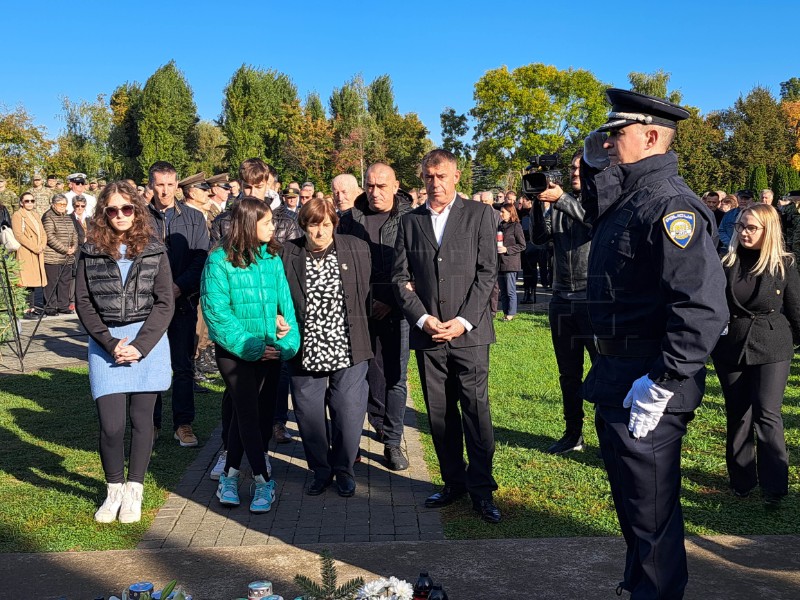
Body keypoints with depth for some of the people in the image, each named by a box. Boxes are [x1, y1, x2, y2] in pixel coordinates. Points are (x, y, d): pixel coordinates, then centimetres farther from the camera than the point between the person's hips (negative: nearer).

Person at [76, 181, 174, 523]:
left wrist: (139, 346, -12)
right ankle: (113, 490, 17)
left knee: (141, 420, 5)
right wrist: (111, 343, -10)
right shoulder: (91, 252, 4)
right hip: (105, 343, 0)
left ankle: (134, 492, 20)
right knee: (111, 424, -6)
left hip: (149, 343, 0)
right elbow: (83, 303, 2)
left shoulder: (154, 250, 2)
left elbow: (165, 303, -2)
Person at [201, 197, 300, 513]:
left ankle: (229, 475, 27)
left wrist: (289, 339, -12)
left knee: (261, 413, 11)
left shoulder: (273, 258, 4)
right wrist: (249, 345, -17)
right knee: (248, 413, -4)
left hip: (270, 350, 5)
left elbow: (285, 300, 2)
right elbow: (216, 311, -13)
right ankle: (264, 481, 6)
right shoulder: (220, 260, -9)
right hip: (235, 352, -5)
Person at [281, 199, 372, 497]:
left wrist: (362, 334, 2)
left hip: (347, 350, 0)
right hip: (305, 352, 1)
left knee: (348, 414, 5)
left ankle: (344, 471, 27)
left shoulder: (358, 249, 0)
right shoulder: (286, 254, -1)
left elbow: (369, 293, 6)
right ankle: (320, 471, 31)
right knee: (309, 415, 10)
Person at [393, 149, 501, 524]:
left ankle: (481, 489, 8)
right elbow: (400, 278, 7)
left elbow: (487, 272, -2)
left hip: (469, 332, -3)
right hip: (427, 333, 3)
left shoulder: (479, 214, 5)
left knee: (476, 410, -3)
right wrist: (422, 319, -6)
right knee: (439, 414, 8)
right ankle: (453, 482, 21)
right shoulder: (410, 222, 12)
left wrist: (463, 321, -10)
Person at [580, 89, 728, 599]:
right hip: (617, 379, 10)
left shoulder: (670, 204, -20)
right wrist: (595, 168, 12)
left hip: (646, 389, -10)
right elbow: (597, 218, 30)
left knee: (650, 510, 6)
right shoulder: (628, 196, 8)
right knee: (631, 500, 25)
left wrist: (661, 384, -27)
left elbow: (703, 306, -28)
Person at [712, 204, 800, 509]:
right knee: (737, 415, 10)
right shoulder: (726, 262, -1)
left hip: (772, 349, -2)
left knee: (766, 414, -10)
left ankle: (774, 486, 0)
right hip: (730, 348, 2)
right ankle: (741, 480, 23)